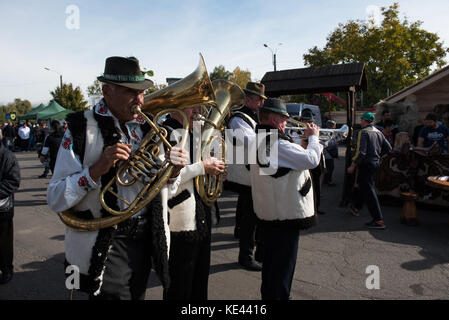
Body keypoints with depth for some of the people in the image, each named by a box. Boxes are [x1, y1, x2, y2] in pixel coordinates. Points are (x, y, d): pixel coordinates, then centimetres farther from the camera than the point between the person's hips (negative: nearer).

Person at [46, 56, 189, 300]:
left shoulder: (147, 127, 3)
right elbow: (55, 199, -14)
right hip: (103, 243, -5)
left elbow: (162, 190, 10)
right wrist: (96, 169, -27)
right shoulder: (82, 127, -10)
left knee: (137, 294, 21)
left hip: (145, 240, 5)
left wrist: (173, 172, -11)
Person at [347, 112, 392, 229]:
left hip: (366, 164, -9)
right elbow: (388, 148, 12)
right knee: (365, 187, 23)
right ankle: (356, 207, 42)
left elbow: (360, 151, -22)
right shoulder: (378, 132, 10)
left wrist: (352, 166, -17)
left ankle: (379, 220, -5)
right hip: (375, 163, 9)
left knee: (368, 190, -5)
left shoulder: (363, 132, -14)